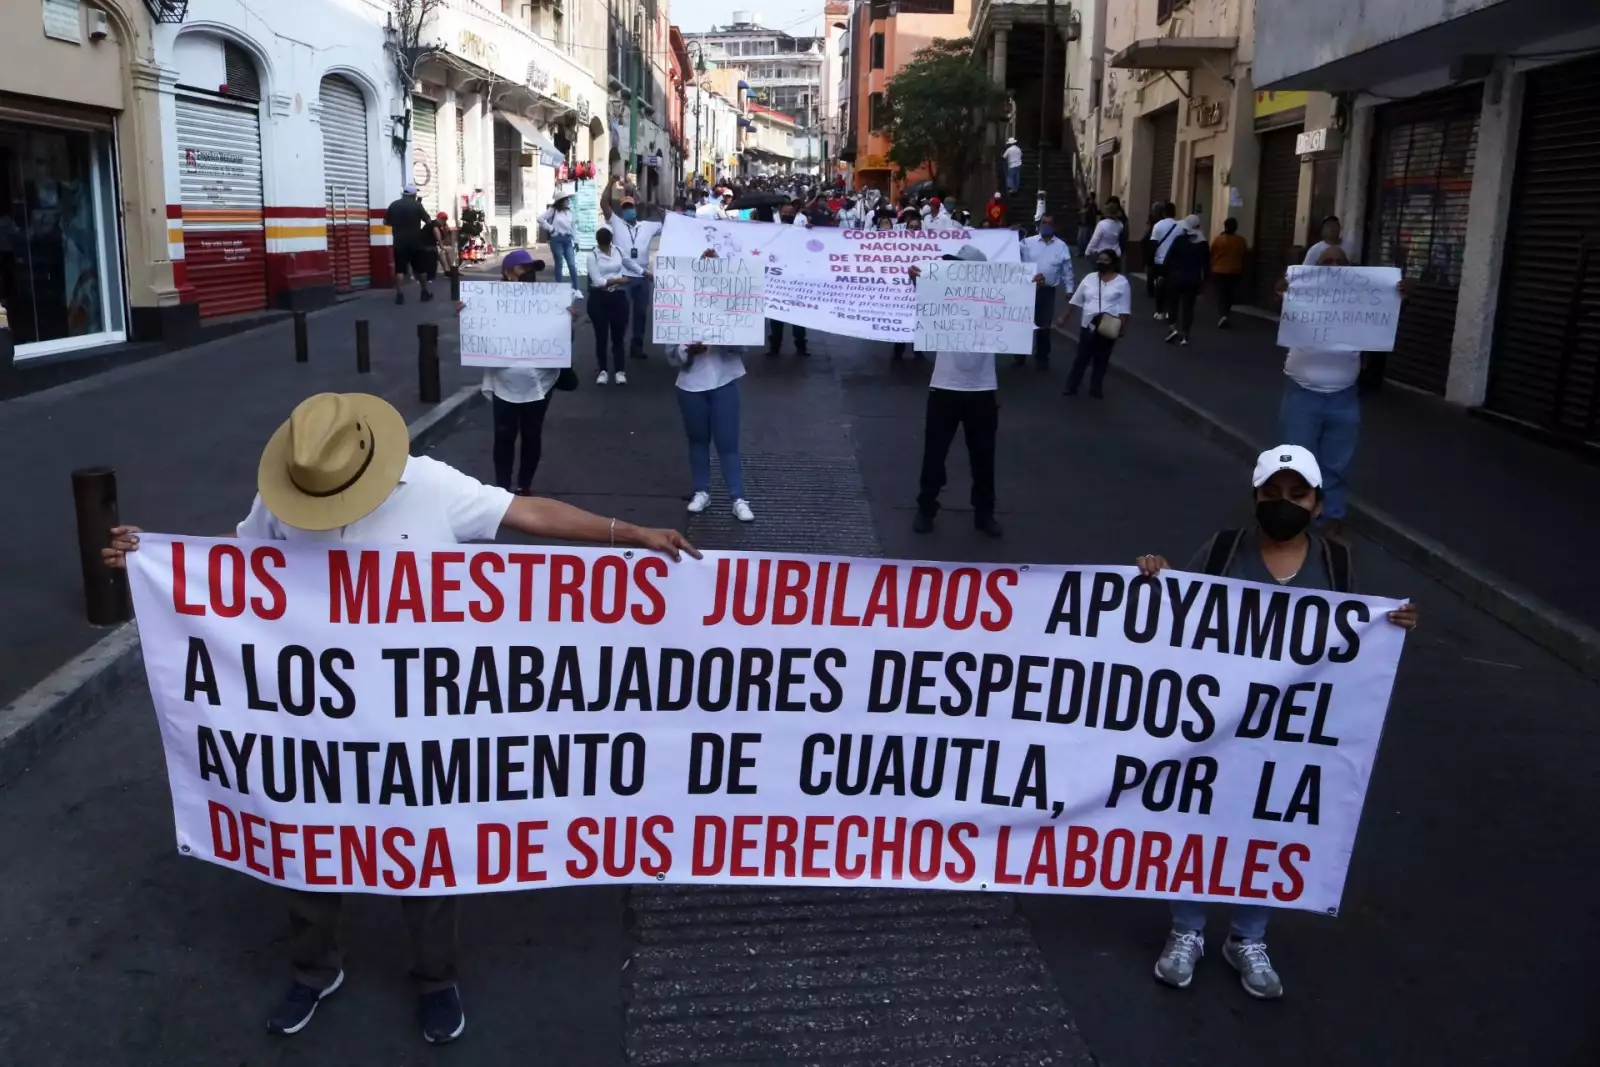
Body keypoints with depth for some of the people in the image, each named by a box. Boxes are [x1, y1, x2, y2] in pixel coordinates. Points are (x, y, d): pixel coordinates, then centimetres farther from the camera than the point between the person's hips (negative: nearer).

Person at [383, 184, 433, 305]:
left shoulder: (393, 205, 3)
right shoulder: (417, 205, -4)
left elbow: (386, 222, 9)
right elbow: (427, 220, 4)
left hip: (399, 242, 1)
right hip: (415, 242, -1)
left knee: (399, 269, 1)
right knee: (420, 268, 13)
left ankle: (400, 295, -7)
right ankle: (425, 292, 22)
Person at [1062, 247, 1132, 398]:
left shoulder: (1122, 282, -3)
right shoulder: (1089, 279, 5)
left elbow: (1125, 308, -4)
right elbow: (1075, 300, 8)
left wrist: (1122, 327, -11)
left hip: (1108, 328, -1)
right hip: (1088, 325, 2)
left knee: (1102, 359, 8)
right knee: (1082, 357, 5)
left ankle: (1096, 388, 18)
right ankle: (1071, 386, 12)